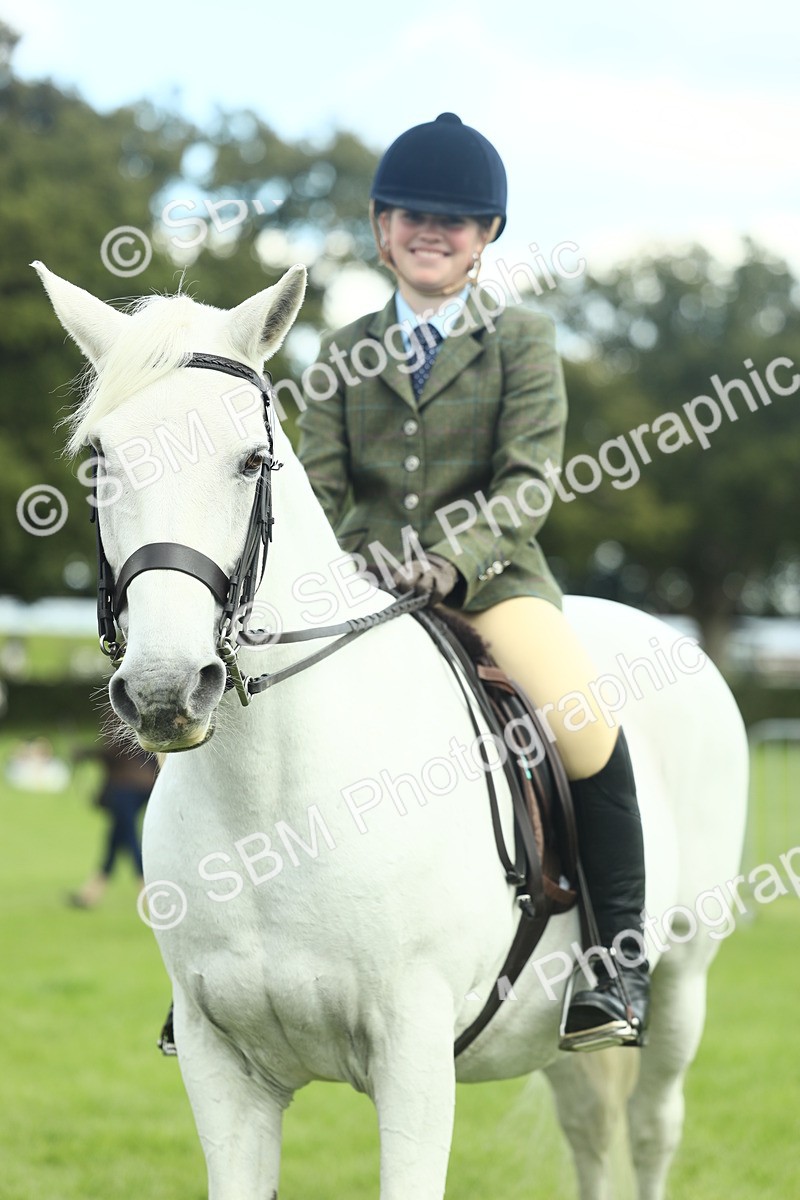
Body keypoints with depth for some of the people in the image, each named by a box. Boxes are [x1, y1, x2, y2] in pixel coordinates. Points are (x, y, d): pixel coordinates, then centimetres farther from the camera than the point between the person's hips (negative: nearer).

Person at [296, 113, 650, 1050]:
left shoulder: (522, 340, 4)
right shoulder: (347, 351, 13)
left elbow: (528, 485, -6)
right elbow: (318, 483, 7)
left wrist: (452, 559, -23)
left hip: (491, 576, -3)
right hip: (366, 581, 3)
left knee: (582, 718, -27)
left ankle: (623, 963, -14)